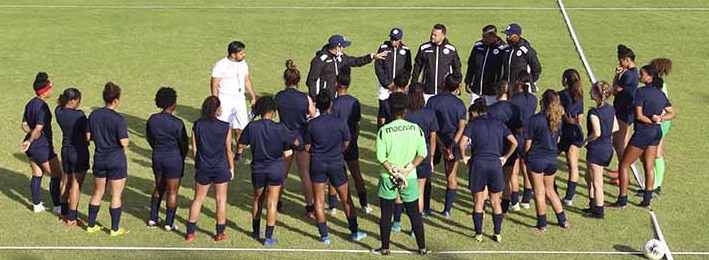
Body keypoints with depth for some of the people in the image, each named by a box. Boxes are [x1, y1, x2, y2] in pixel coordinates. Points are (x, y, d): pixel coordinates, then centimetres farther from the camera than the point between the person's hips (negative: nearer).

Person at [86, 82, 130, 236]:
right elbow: (124, 143, -19)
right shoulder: (118, 119, -19)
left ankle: (91, 225, 26)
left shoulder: (94, 115, -2)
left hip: (99, 158, 5)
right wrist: (128, 141, 2)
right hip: (116, 160, -5)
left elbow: (88, 136, 4)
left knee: (98, 193, 18)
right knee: (116, 195, 6)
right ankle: (115, 229, 13)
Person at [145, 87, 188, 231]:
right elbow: (184, 144, -11)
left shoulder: (152, 119, -5)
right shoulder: (177, 123, -20)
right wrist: (181, 158, 9)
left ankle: (153, 219, 26)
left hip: (157, 157, 5)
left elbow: (149, 138, 8)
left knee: (159, 188, 22)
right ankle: (169, 223, 12)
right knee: (172, 192, 7)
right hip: (174, 159, -5)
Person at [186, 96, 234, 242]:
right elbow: (228, 150, -5)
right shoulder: (225, 127, -11)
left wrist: (197, 164, 13)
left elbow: (194, 149, -2)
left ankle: (190, 233, 16)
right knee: (221, 200, 10)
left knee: (198, 199, 13)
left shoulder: (197, 125, -7)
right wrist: (231, 167, 8)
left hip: (203, 168, 2)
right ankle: (220, 233, 17)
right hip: (221, 168, -2)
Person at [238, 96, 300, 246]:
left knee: (257, 200, 22)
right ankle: (268, 237, 4)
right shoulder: (280, 128, -15)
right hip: (276, 169, -2)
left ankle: (256, 231, 36)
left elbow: (241, 144, -4)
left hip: (258, 169, 2)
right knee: (272, 203, 4)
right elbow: (296, 142, -8)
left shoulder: (252, 127, -12)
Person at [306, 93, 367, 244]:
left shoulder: (311, 124, -10)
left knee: (319, 200, 9)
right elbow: (346, 144, 2)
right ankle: (354, 232, 20)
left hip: (317, 164, 0)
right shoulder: (339, 123, -9)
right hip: (336, 163, 0)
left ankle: (324, 235, 9)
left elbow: (307, 148, -2)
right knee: (346, 198, 13)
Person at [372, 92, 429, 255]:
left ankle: (385, 248, 16)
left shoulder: (383, 131, -8)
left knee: (386, 214, 9)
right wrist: (407, 169, -8)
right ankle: (422, 247, 19)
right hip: (410, 178, 2)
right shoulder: (415, 129, -3)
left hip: (388, 177, -1)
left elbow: (381, 157, -13)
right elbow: (422, 153, -6)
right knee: (414, 213, 13)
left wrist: (393, 171, -10)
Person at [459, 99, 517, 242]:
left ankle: (478, 234, 11)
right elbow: (514, 142, 6)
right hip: (495, 163, 2)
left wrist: (464, 157, 4)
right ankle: (498, 234, 16)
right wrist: (505, 157, 16)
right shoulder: (499, 123, 12)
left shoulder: (472, 124, 3)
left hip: (478, 163, -2)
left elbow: (462, 143, -12)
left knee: (478, 202, 7)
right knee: (496, 202, 13)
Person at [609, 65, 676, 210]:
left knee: (624, 165, 2)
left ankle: (622, 201, 3)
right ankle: (647, 201, 18)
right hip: (657, 133, 8)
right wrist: (660, 119, -5)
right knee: (649, 167, 15)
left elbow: (639, 116, -20)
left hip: (643, 132, -8)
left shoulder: (641, 92, -16)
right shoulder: (660, 93, 7)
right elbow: (672, 113, 11)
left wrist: (651, 121, -6)